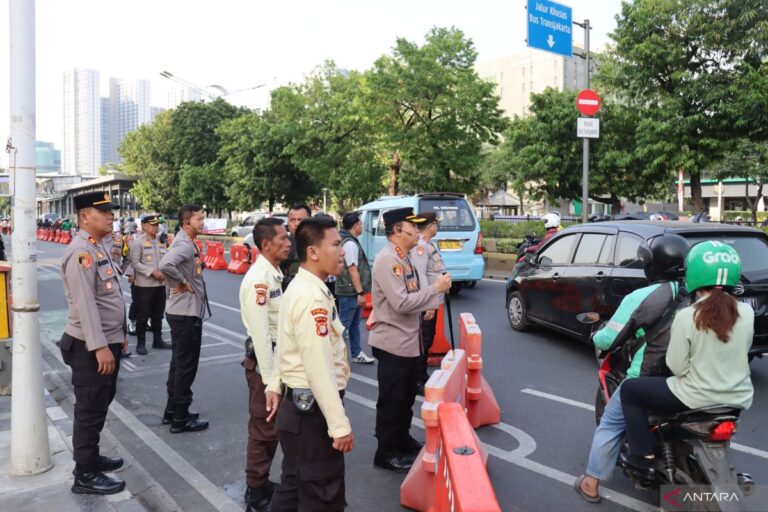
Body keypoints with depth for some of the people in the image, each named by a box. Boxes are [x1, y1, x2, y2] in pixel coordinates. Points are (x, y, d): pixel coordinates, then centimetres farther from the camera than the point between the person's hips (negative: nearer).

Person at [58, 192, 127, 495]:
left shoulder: (98, 248, 13)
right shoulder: (81, 252, -19)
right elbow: (85, 304, -25)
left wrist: (119, 334, 21)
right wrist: (99, 346, -27)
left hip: (107, 342, 10)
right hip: (90, 347, -10)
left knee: (99, 406, 20)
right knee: (90, 410, 0)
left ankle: (91, 457, 34)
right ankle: (85, 476, 11)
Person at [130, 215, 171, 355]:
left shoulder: (160, 241, 13)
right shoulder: (138, 242, -7)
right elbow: (135, 263, -14)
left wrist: (164, 273, -3)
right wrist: (152, 272, -19)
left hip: (160, 284, 6)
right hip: (144, 285, -6)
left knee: (158, 314, 14)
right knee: (143, 316, 1)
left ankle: (157, 340, 25)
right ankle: (140, 344, 10)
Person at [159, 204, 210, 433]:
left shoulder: (186, 243, 12)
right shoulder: (185, 244, -19)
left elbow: (176, 267, 22)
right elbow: (165, 265, -36)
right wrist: (180, 283, -22)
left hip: (185, 312, 10)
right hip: (186, 313, -10)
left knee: (179, 363, 18)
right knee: (186, 365, -1)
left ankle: (172, 411, 30)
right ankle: (180, 419, 9)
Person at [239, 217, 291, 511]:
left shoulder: (273, 274, 9)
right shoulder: (258, 278, -21)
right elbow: (260, 332, -24)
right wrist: (269, 377, -22)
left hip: (276, 355, 9)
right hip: (263, 358, -9)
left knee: (272, 426, 19)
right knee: (264, 428, 2)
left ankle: (261, 482, 34)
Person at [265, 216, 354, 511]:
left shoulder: (300, 287, 10)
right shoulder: (312, 297, -23)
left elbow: (287, 345, 17)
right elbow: (320, 368, -26)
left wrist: (275, 385, 24)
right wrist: (339, 424, -23)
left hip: (297, 405, 10)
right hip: (313, 410, -10)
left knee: (294, 486, 22)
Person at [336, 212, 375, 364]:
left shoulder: (350, 242, 15)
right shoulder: (350, 244, -17)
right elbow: (352, 270, -21)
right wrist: (360, 292, -21)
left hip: (352, 291, 10)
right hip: (350, 291, -10)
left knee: (354, 323, 15)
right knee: (344, 324, -5)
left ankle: (356, 353, 23)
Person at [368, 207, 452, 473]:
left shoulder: (404, 257, 11)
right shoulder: (387, 259, -20)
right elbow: (401, 303, -26)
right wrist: (435, 288, -20)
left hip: (409, 341, 10)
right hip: (393, 343, -10)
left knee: (407, 396, 22)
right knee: (391, 400, 3)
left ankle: (403, 440, 39)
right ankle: (386, 453, 18)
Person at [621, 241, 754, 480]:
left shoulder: (688, 316, -20)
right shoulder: (746, 312, -6)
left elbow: (677, 367, -15)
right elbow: (739, 351, 9)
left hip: (696, 399, -6)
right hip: (738, 399, 6)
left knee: (630, 390, 11)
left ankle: (644, 458, 8)